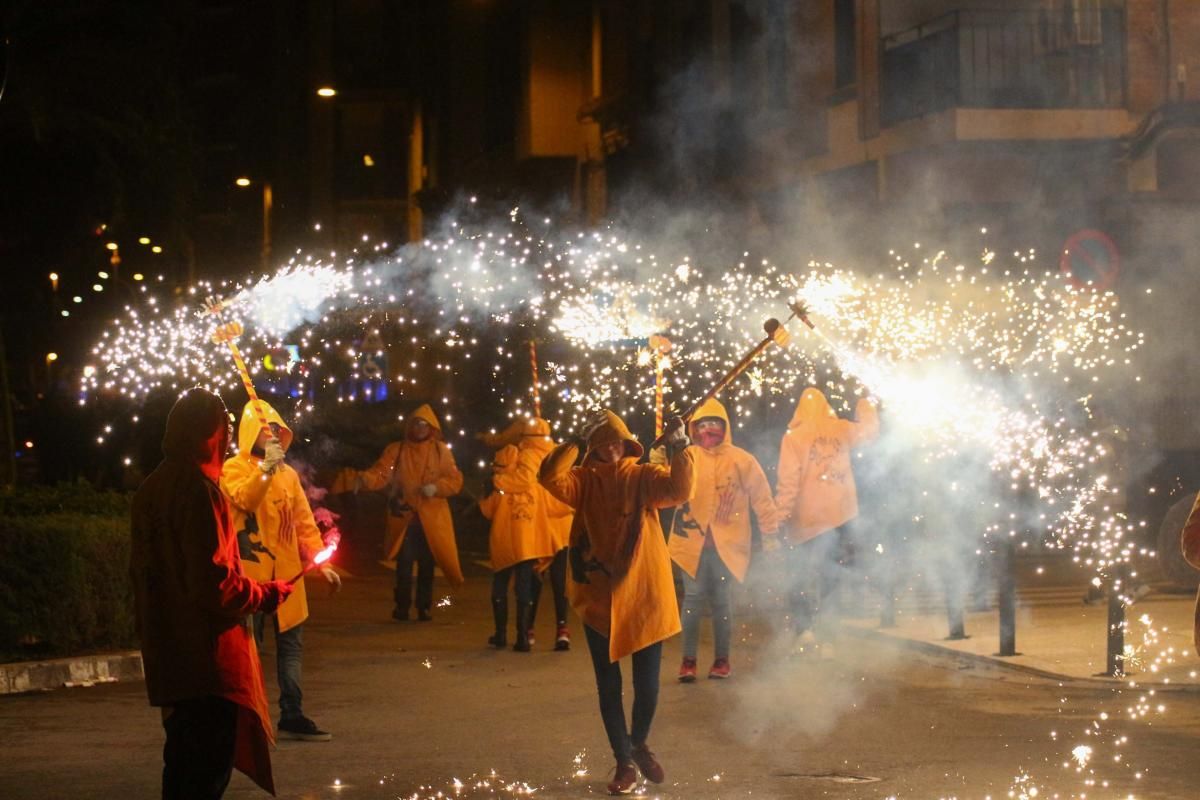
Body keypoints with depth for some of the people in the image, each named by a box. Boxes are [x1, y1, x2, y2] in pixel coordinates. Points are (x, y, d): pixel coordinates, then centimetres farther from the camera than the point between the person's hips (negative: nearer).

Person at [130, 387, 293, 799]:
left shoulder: (152, 489, 12)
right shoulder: (198, 490, -17)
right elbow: (214, 583, -22)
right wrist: (268, 594, -7)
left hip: (168, 653, 9)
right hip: (208, 660, -9)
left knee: (183, 764, 18)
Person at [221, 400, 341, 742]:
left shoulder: (288, 474, 16)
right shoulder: (234, 469, -1)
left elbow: (304, 522, 16)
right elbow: (244, 500, -22)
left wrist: (321, 561, 8)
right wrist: (265, 468, -33)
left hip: (287, 572, 6)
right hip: (250, 572, -6)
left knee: (291, 644, 7)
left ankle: (292, 716, 12)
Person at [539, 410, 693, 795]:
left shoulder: (643, 477, 0)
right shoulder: (584, 481, 2)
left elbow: (680, 489, -18)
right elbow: (550, 477, -17)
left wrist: (680, 448, -29)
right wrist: (574, 445, -19)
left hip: (644, 595, -1)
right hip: (599, 598, 1)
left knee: (647, 683, 5)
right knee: (609, 685, 7)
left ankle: (639, 745, 34)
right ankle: (625, 762, 20)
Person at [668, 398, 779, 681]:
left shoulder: (741, 461, 1)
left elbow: (761, 498, 4)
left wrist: (770, 534, 3)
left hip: (726, 544, 0)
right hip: (692, 541, 0)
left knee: (721, 600, 6)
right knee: (693, 597, -2)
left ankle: (722, 659, 17)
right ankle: (688, 660, 4)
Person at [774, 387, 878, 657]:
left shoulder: (793, 437, -9)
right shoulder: (841, 431, 3)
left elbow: (788, 482, -14)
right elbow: (870, 429, 23)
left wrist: (780, 515, -12)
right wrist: (865, 406, 41)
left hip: (804, 520, -4)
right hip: (837, 514, 4)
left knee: (799, 575, 5)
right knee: (828, 577, 10)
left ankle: (803, 628, -14)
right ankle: (828, 640, 8)